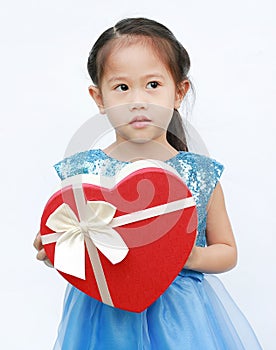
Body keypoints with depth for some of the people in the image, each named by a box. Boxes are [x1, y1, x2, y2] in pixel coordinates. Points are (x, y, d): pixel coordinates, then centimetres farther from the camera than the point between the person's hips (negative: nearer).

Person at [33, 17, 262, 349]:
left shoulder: (202, 174, -5)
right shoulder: (81, 171, -5)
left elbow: (227, 252, 5)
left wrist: (193, 257, -15)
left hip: (182, 316, 0)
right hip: (105, 316, 0)